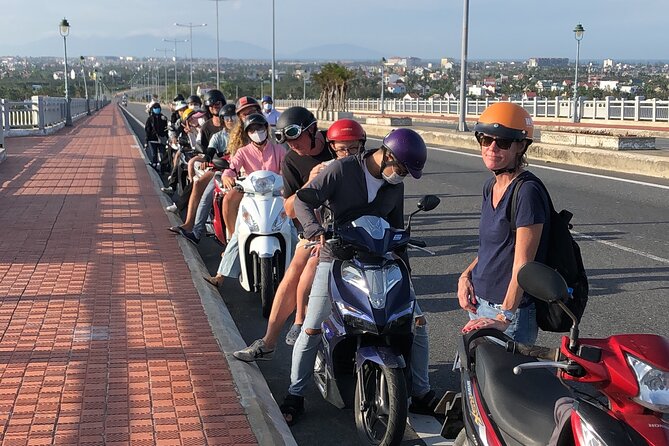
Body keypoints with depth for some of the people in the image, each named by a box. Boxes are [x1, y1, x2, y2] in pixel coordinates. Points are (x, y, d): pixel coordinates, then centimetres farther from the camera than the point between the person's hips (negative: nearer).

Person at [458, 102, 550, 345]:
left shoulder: (527, 192, -17)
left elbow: (522, 263, -20)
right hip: (480, 304, 8)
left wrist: (504, 318, -25)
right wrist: (466, 275, 6)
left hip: (512, 310, -8)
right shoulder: (491, 186, 10)